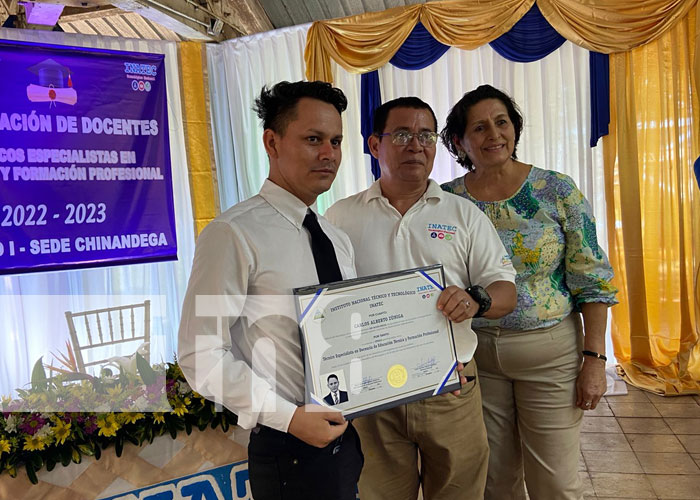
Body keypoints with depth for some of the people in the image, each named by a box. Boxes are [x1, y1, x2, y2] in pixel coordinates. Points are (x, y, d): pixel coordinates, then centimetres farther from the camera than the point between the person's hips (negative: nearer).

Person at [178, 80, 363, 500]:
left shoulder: (339, 241, 8)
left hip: (346, 437, 7)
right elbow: (202, 353, -17)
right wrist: (288, 417, -20)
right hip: (289, 448, -7)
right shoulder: (234, 234, -16)